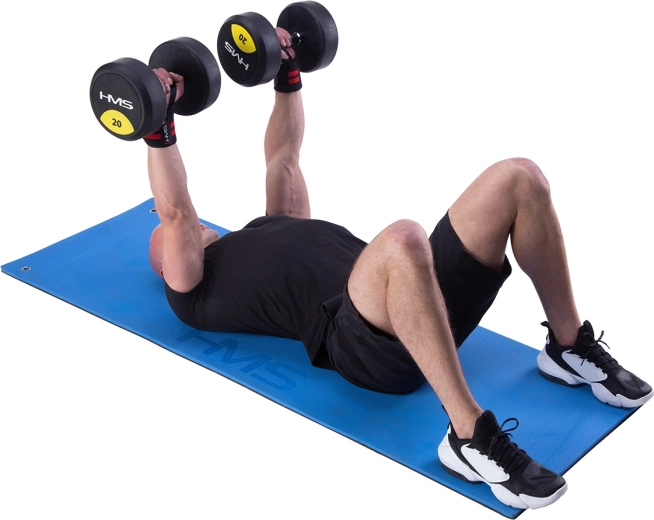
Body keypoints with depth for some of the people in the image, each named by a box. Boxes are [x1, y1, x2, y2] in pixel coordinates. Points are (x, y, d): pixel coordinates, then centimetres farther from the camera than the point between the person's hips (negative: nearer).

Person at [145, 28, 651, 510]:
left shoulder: (267, 230, 38)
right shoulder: (196, 289, 16)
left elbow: (283, 156, 42)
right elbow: (175, 213, 2)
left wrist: (287, 77, 40)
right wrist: (159, 125, 2)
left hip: (425, 296, 8)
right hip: (362, 339, -8)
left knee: (519, 178, -8)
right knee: (401, 239, -43)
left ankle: (571, 347, 1)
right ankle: (472, 438, -38)